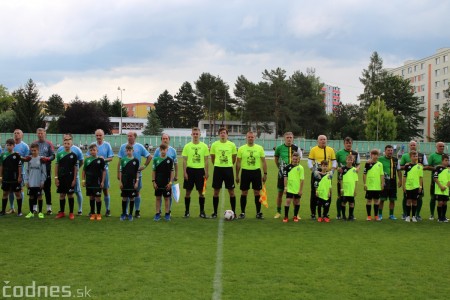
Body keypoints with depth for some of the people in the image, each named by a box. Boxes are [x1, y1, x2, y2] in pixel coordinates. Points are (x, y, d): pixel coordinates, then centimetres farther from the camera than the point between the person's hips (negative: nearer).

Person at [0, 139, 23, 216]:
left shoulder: (16, 155, -6)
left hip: (15, 178, -4)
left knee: (18, 194, 2)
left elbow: (19, 166, -5)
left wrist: (19, 177, -8)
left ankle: (19, 211, 9)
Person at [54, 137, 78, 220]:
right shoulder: (59, 154, 4)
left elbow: (75, 168, 0)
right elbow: (56, 166, 6)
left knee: (70, 195, 3)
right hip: (61, 178, 2)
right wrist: (56, 178, 0)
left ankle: (71, 213, 10)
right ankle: (61, 212, 17)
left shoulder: (73, 155, -1)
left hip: (70, 178, -2)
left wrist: (74, 179, -5)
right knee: (62, 195, 8)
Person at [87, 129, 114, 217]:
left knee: (105, 190, 4)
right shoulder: (92, 144, 5)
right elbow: (88, 157, 5)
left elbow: (111, 158, 1)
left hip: (104, 169, -1)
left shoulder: (107, 145, 2)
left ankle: (108, 210, 13)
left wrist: (104, 159, -18)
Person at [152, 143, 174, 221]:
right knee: (158, 198, 7)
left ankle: (167, 214, 13)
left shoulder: (170, 160, -2)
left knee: (167, 198, 5)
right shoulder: (156, 159, 1)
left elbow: (172, 172, 0)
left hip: (167, 183, -1)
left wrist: (170, 182, -6)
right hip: (158, 183, 1)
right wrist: (153, 182, -1)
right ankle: (157, 214, 14)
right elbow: (153, 171, 4)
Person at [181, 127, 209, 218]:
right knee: (188, 191, 4)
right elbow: (184, 160, 2)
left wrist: (206, 173, -1)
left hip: (200, 170, 0)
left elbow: (206, 161, 5)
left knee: (201, 192, 3)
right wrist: (184, 172, -6)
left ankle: (202, 211, 13)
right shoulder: (187, 146, 1)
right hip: (190, 170, 0)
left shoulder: (204, 146, 3)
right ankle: (187, 211, 14)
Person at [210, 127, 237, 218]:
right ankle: (215, 212, 13)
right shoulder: (214, 144, 1)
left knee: (231, 192, 1)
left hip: (228, 169, 0)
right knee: (216, 191, 4)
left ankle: (233, 212, 11)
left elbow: (234, 158, 11)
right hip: (218, 169, 0)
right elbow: (212, 158, 11)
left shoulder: (232, 145, 1)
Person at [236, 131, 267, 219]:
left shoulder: (260, 148, 2)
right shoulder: (241, 148, 1)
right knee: (244, 193, 3)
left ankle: (258, 212, 12)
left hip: (256, 172, 0)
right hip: (245, 172, 0)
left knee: (257, 193, 3)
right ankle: (242, 212, 13)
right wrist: (237, 175, 2)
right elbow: (238, 163, 5)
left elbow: (263, 162, 5)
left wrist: (265, 174, 0)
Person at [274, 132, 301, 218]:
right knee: (280, 192, 6)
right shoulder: (279, 148, -1)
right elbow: (276, 159, 12)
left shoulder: (296, 148, 0)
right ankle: (278, 212, 17)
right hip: (282, 173, 0)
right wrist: (279, 167, 8)